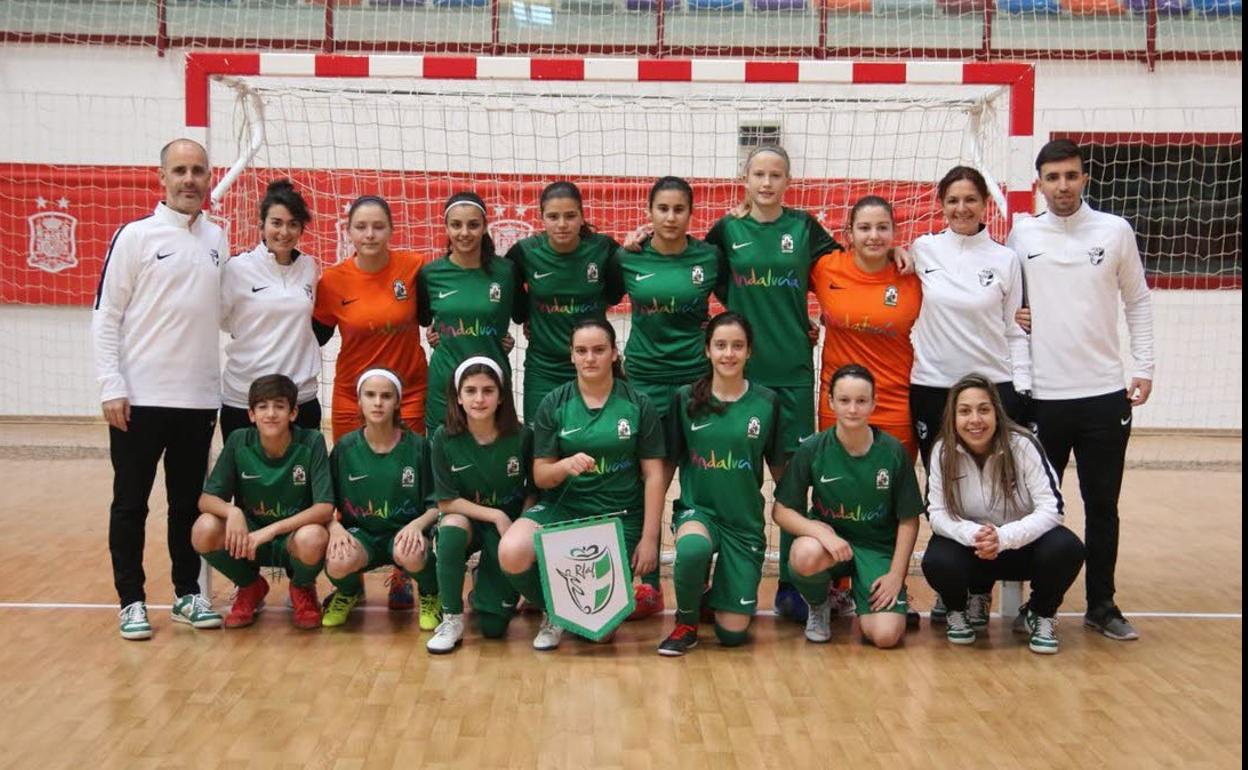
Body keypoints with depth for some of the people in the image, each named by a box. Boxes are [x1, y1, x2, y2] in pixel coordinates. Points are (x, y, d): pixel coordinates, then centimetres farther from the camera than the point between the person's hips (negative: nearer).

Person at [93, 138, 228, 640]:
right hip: (139, 397, -3)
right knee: (130, 503, 5)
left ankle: (187, 594, 23)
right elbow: (105, 316, -4)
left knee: (189, 502, 11)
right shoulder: (135, 236, -3)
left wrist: (220, 385, 7)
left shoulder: (217, 240, 9)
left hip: (199, 398, 4)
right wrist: (111, 387, -11)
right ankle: (131, 602, 15)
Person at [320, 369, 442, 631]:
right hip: (360, 534, 1)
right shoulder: (345, 448, 1)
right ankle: (349, 592, 8)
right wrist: (335, 528, -17)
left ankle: (431, 595, 1)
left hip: (404, 533, -1)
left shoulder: (417, 446, -3)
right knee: (338, 562, -34)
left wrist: (418, 524, -22)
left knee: (411, 554, -38)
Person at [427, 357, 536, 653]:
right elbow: (446, 502, -12)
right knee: (452, 528, -38)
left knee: (494, 626, -10)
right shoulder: (445, 438, -14)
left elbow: (533, 492, -2)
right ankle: (452, 620, -19)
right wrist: (496, 516, -20)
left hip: (510, 522, 0)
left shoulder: (521, 436, -14)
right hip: (466, 518, 0)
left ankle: (484, 584, 27)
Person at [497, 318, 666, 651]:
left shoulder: (638, 404, 1)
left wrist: (649, 538, -6)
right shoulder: (554, 404, 3)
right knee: (512, 553, -30)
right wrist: (565, 465, -21)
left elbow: (654, 475, 0)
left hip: (620, 515, -1)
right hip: (563, 507, 1)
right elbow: (540, 476, 3)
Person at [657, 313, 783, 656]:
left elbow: (779, 468, 7)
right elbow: (669, 463, 5)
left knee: (732, 633, -3)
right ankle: (686, 622, -8)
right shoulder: (685, 399, -4)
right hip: (697, 508, -1)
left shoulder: (766, 403, -3)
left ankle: (722, 592, 34)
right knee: (693, 547, -39)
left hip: (745, 519, 1)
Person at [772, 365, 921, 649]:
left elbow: (908, 520, 0)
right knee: (806, 555, -38)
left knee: (886, 635, -21)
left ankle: (860, 594, 16)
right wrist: (821, 531, -24)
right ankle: (818, 605, 0)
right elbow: (781, 510, -6)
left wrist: (896, 575, -7)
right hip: (828, 540, 0)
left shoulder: (894, 451, -7)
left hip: (878, 548, 0)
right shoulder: (813, 450, -8)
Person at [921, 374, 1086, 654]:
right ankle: (961, 609, 7)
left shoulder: (1023, 445, -19)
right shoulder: (943, 451, -13)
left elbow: (1052, 509, -21)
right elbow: (937, 513, -13)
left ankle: (1041, 615, 1)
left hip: (1024, 544, -1)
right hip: (970, 548, 1)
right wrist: (973, 534, -34)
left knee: (1066, 549, -32)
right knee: (936, 562, -31)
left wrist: (1003, 537, -37)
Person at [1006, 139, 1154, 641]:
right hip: (1041, 394, 0)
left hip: (1104, 393, 0)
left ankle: (1101, 606, 19)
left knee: (1102, 506, 7)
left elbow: (1138, 300, 8)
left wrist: (1144, 365, 2)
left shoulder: (1115, 231, 3)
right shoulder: (1022, 235, 3)